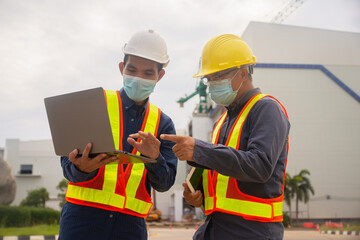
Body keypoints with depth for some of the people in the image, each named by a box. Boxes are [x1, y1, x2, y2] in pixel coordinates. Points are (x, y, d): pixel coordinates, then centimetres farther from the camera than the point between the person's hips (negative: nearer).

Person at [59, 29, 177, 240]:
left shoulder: (163, 124, 11)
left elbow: (164, 183, 3)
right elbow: (69, 166, -2)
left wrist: (154, 158, -18)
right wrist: (83, 169, -25)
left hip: (131, 223, 2)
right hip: (84, 215, -2)